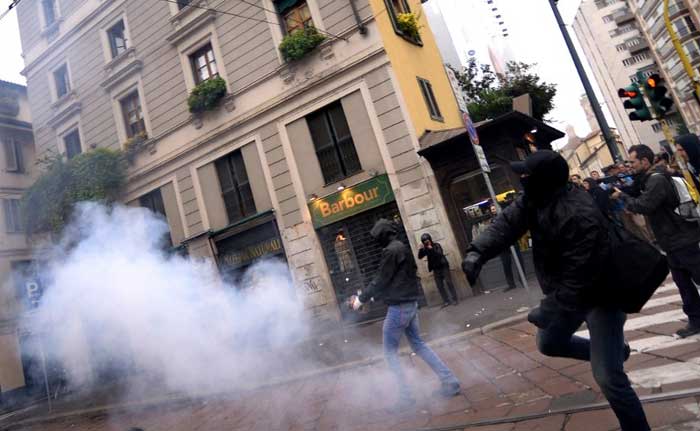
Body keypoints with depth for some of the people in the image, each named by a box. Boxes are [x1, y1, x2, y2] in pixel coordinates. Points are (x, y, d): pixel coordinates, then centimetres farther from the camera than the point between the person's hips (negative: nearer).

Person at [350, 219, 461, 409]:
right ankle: (450, 381, 18)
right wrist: (373, 296, 22)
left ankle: (405, 395, 6)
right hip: (410, 304, 9)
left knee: (390, 352, 4)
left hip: (399, 307, -9)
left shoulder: (391, 251, -17)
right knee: (418, 345, 18)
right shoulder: (402, 248, 12)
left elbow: (381, 280, -15)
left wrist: (361, 299, -4)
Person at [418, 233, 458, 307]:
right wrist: (421, 249, -19)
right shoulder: (425, 249, 4)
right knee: (440, 286, 1)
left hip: (443, 267, -4)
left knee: (449, 283, -3)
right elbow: (420, 256, -6)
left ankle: (455, 299, 4)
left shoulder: (436, 245, -5)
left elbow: (440, 254, -20)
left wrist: (432, 249, -27)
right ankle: (446, 301, 6)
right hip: (436, 270, 4)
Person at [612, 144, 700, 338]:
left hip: (683, 240, -10)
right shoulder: (649, 179, 11)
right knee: (683, 283, 13)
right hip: (672, 241, 10)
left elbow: (643, 206, -27)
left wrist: (621, 196, -15)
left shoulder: (657, 180, -20)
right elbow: (643, 201, 13)